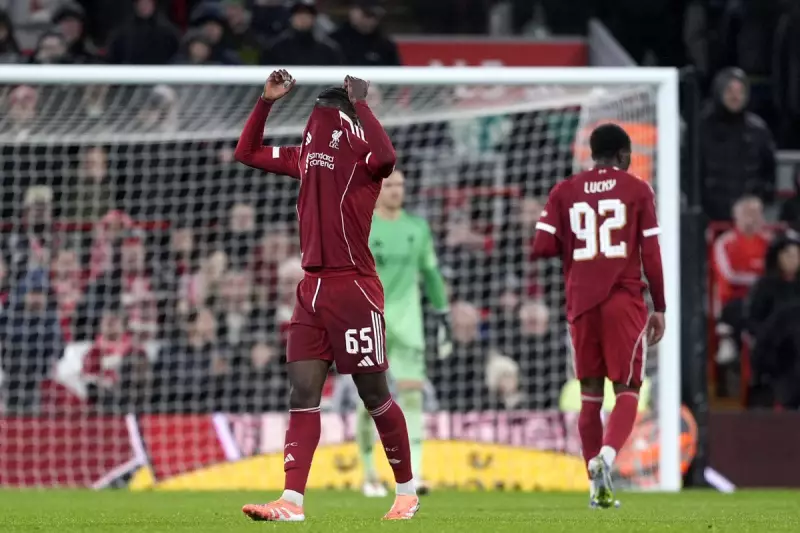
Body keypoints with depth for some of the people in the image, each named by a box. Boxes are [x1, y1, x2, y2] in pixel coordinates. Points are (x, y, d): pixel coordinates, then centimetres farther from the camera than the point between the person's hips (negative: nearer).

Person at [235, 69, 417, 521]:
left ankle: (408, 492, 17)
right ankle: (292, 501, -6)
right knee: (303, 392, -2)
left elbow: (386, 156, -31)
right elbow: (247, 153, 22)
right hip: (313, 289, 7)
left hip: (354, 288, -7)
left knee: (374, 394, 2)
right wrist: (266, 101, 11)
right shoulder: (305, 155, 14)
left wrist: (359, 102, -26)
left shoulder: (363, 155, -7)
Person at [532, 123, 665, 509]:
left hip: (582, 303, 2)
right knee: (627, 390, 1)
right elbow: (650, 254, 0)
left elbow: (542, 248, 1)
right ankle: (607, 454, -26)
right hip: (625, 301, -2)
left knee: (590, 393, 11)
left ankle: (597, 486, 8)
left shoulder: (564, 192, 7)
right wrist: (659, 308, 6)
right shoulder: (637, 191, 3)